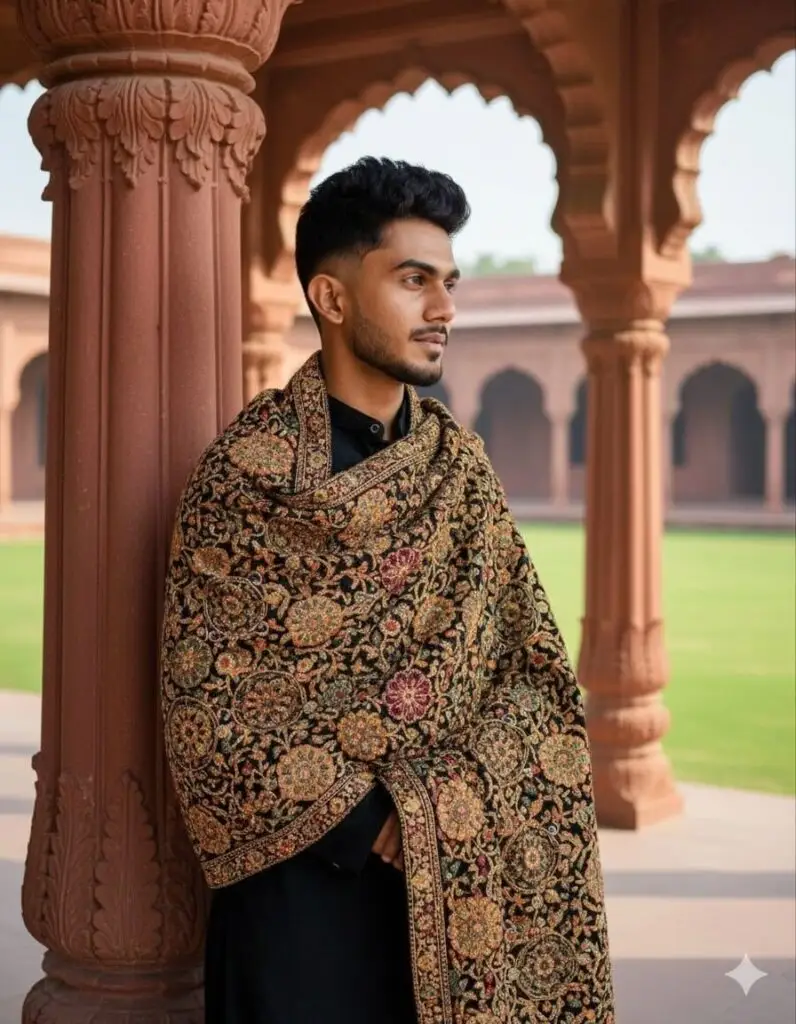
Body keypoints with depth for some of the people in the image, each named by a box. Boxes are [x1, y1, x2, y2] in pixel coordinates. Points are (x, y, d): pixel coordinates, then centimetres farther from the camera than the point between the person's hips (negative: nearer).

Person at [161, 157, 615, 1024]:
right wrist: (362, 818, -14)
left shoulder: (461, 467, 4)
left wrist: (465, 803, -11)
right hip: (306, 862, -4)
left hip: (458, 864, 4)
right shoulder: (249, 468, -10)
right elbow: (206, 700, -12)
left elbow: (531, 663, 3)